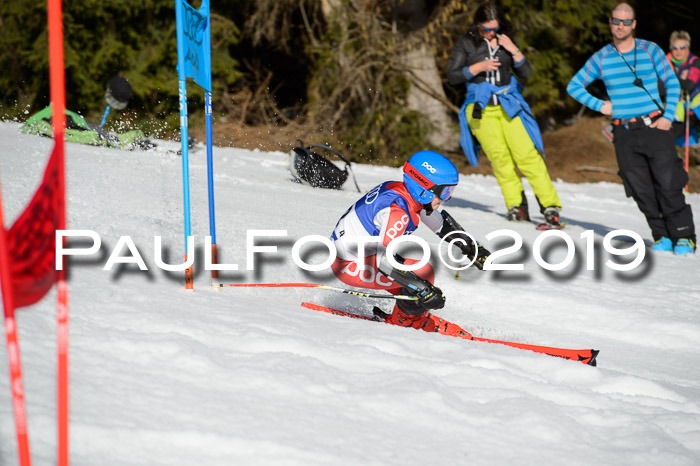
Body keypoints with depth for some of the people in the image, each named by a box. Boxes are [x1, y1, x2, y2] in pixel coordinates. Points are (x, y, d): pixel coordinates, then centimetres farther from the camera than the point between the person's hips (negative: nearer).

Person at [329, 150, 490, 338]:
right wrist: (424, 289, -34)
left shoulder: (412, 196, -1)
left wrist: (473, 249, 18)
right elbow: (385, 262, -34)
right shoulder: (396, 211, -28)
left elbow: (441, 223, 17)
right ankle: (406, 320, 4)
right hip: (349, 266, -10)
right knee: (423, 271, -16)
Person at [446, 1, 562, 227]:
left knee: (527, 155, -10)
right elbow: (452, 76, 0)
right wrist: (478, 67, -13)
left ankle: (550, 205, -12)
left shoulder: (505, 41, 10)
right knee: (500, 159, -9)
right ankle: (516, 205, -3)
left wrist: (513, 50, -7)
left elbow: (525, 73, 9)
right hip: (482, 110, -1)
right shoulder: (466, 43, 3)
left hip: (510, 107, 1)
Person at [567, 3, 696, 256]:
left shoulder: (650, 50, 4)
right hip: (624, 133, 2)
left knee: (668, 185, -9)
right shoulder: (601, 58, 7)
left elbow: (672, 83, 7)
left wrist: (668, 116, -4)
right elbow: (574, 86, 15)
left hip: (654, 127, -2)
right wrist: (598, 105, 3)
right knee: (641, 190, -1)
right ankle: (661, 235, 9)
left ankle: (684, 236, -4)